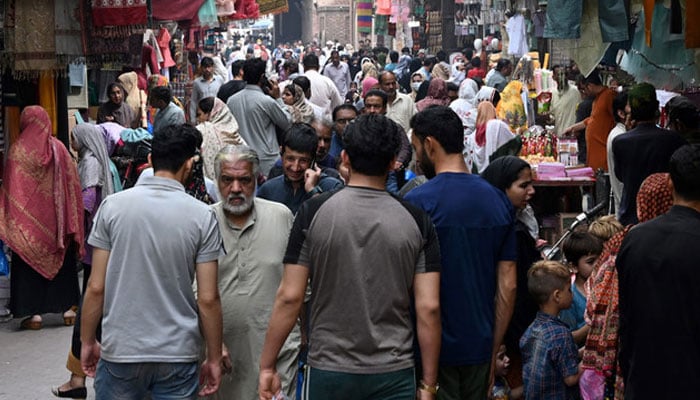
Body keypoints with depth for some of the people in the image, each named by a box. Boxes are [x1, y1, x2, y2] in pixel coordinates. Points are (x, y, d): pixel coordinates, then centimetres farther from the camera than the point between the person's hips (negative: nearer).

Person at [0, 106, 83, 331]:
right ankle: (67, 308, 15)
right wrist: (72, 224, 8)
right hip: (57, 217, 3)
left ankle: (34, 313, 4)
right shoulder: (58, 148, -1)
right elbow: (72, 183, 1)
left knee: (29, 263, 6)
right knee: (62, 261, 13)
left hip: (27, 219, -2)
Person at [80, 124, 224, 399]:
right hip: (178, 354, 0)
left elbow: (96, 287, -3)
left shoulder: (113, 206, -4)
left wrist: (87, 341, 11)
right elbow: (208, 298, -6)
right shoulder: (202, 216, -6)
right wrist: (214, 358, 5)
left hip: (121, 351, 1)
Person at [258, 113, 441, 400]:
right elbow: (428, 308, -6)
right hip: (394, 374, 1)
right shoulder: (416, 221, -4)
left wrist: (267, 365, 1)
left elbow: (289, 297, -8)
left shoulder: (313, 212, -7)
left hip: (329, 370, 0)